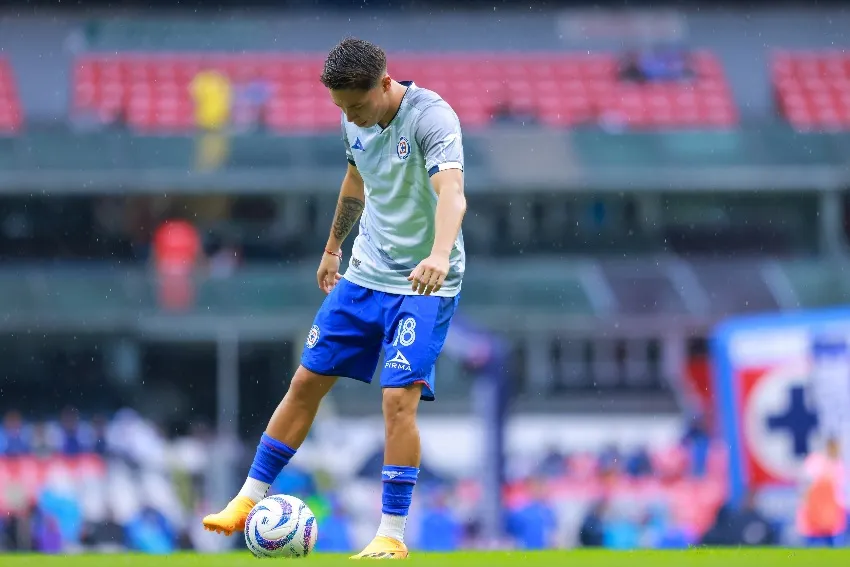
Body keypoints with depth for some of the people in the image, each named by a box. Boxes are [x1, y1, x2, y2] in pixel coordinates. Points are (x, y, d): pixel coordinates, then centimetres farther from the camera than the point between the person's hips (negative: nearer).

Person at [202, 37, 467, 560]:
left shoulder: (431, 117, -22)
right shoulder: (356, 123, 1)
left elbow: (451, 192, -38)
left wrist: (439, 255, -55)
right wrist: (334, 247, 31)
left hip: (425, 285, -7)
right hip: (366, 275, 7)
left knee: (399, 398, -16)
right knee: (307, 381, 7)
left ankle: (393, 536, -7)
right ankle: (251, 498, 18)